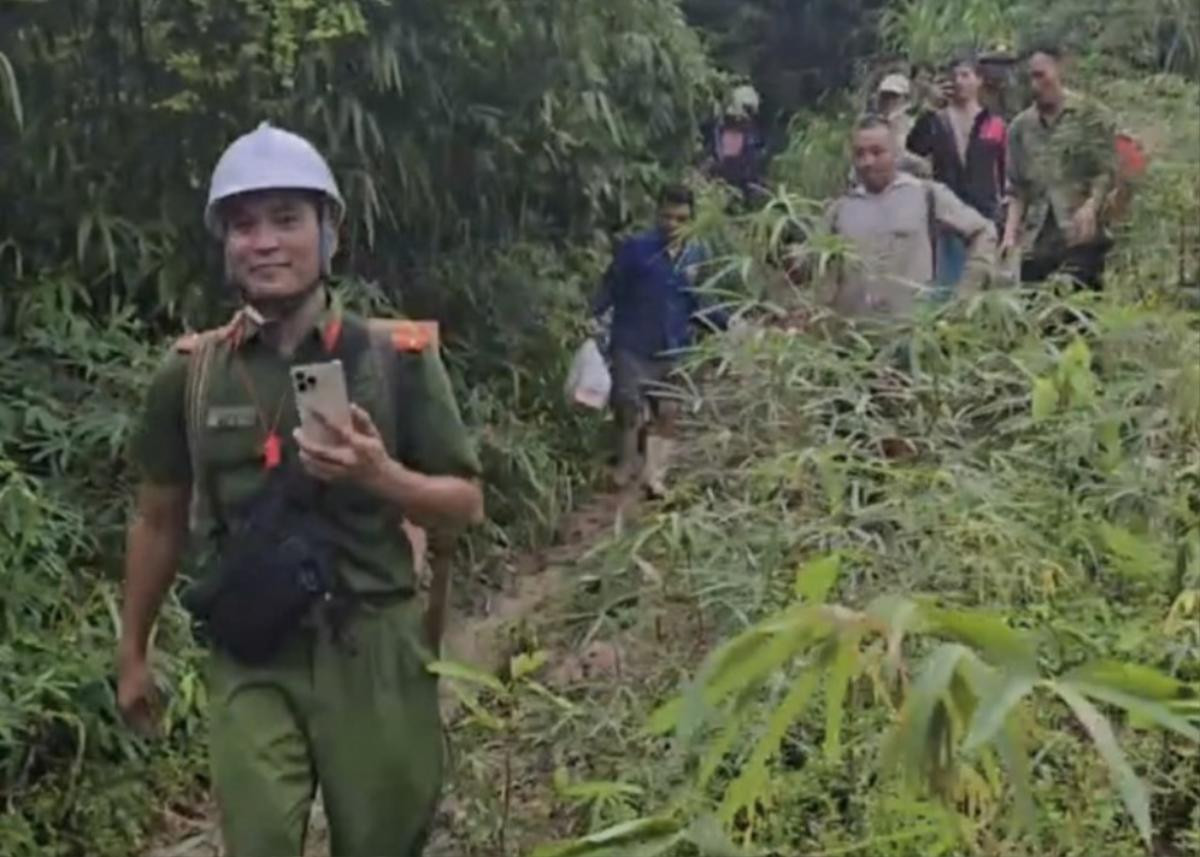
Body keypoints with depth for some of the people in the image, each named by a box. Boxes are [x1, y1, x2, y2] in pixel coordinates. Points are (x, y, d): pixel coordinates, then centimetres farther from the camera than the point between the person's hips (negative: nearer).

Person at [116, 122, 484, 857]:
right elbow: (160, 521, 12)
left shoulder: (398, 357, -4)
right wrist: (133, 651, 17)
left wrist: (380, 476, -19)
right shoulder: (191, 372, 1)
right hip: (251, 661, 1)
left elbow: (466, 504, 0)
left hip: (372, 651, 0)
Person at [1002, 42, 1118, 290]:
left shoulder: (1092, 116, 2)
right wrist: (1010, 233, 1)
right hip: (1036, 241, 4)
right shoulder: (1021, 126, 13)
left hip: (1080, 237, -4)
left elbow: (1106, 172, -3)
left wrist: (1090, 206, -22)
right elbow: (1017, 188, 14)